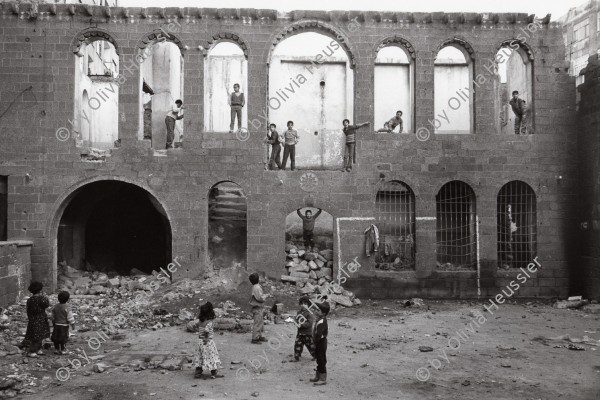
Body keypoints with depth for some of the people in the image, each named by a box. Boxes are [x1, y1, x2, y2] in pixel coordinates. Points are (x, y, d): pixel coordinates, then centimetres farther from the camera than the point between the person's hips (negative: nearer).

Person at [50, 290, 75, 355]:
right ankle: (62, 350, 9)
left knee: (56, 338, 14)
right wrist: (73, 325, -5)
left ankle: (56, 349, 19)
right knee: (63, 338, 5)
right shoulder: (67, 308, -16)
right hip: (64, 326, -4)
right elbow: (70, 317, -15)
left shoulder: (55, 307, 1)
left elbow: (53, 317, 10)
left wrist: (53, 324, 23)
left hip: (56, 325, 4)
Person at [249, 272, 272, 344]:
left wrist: (266, 295, 11)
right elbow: (260, 298, -22)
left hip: (259, 308, 10)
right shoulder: (257, 287, -20)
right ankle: (255, 339, 3)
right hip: (257, 308, -10)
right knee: (257, 323, -4)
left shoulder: (257, 287, 12)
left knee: (260, 323, 18)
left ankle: (259, 336, 29)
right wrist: (267, 296, -9)